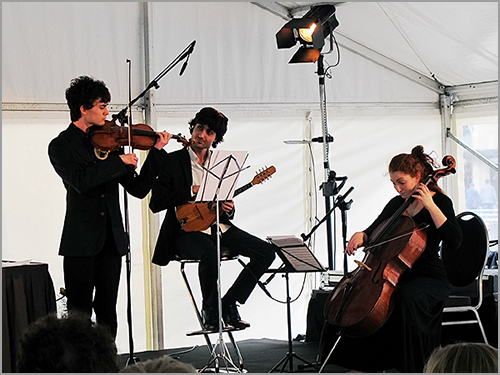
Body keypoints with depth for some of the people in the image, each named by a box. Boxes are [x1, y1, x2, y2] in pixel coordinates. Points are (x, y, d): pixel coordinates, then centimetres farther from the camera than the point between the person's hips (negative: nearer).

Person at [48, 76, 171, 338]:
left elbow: (138, 188, 9)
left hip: (111, 239, 5)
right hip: (81, 242, -5)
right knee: (79, 313, -3)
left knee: (107, 313, 8)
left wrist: (156, 152, 2)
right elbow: (80, 181, -23)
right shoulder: (61, 146, -3)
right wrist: (118, 160, -20)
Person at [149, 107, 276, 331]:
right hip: (187, 230, -6)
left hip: (219, 227, 6)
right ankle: (209, 309, -11)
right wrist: (192, 191, -16)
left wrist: (227, 209, -5)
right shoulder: (173, 161, -1)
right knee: (210, 254, -38)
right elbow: (155, 203, -10)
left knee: (265, 252, -12)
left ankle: (228, 303, -4)